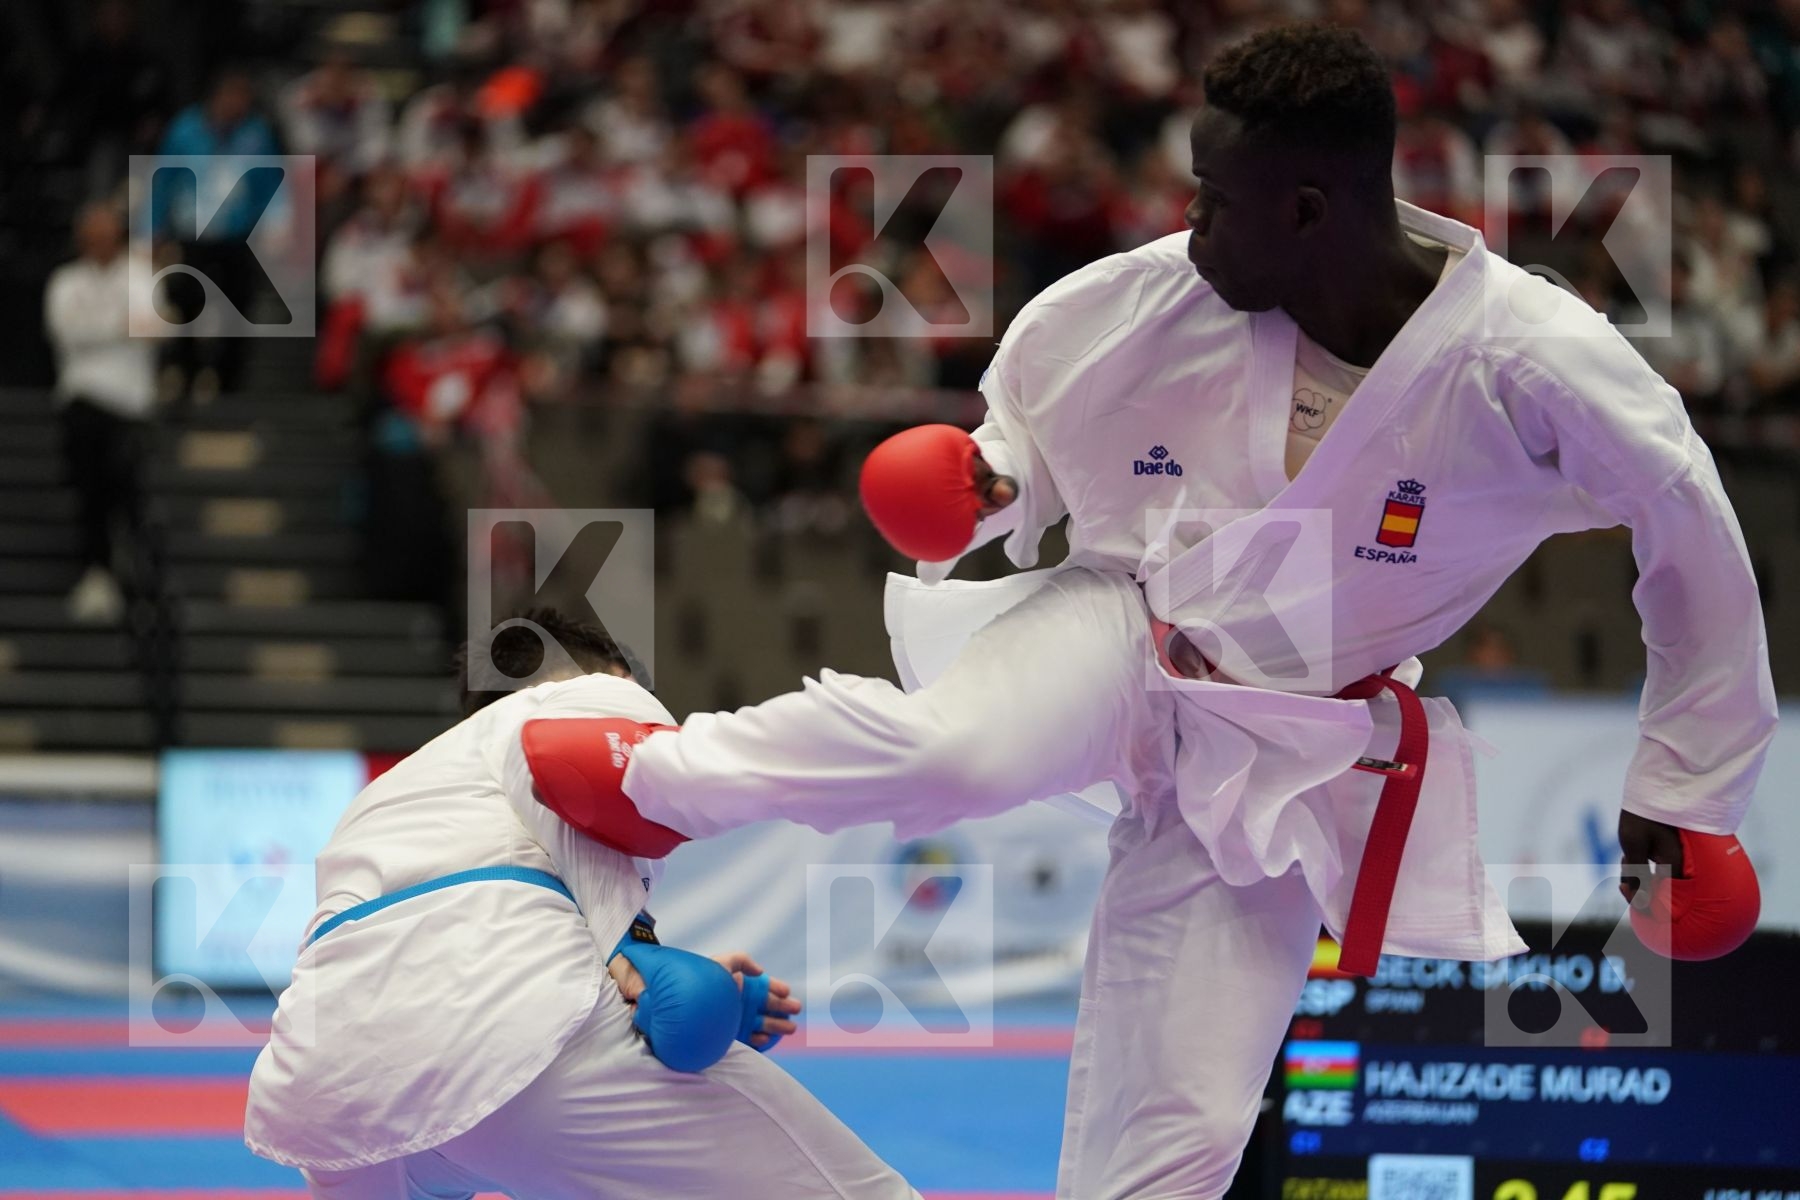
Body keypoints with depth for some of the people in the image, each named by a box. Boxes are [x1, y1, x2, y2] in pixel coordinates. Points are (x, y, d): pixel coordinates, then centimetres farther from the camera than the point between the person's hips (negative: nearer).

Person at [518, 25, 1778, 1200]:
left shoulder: (1532, 359, -24)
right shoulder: (1161, 298, -16)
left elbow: (1691, 533, -9)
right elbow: (1037, 401, 5)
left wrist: (1688, 779, -1)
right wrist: (990, 481, -18)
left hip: (1283, 756, 0)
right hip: (1122, 634, 0)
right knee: (960, 751, -36)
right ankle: (643, 776, -13)